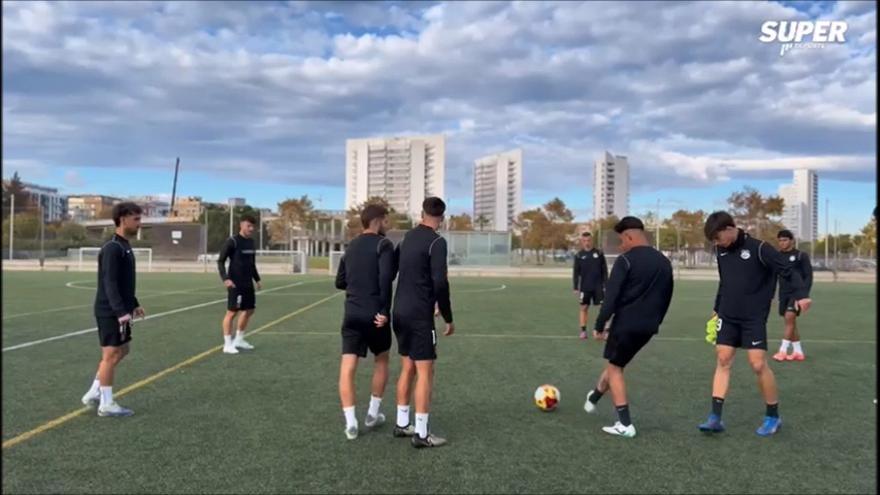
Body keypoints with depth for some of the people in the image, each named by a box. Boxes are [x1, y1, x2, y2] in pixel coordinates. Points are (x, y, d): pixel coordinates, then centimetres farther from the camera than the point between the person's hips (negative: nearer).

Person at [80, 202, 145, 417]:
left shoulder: (124, 246, 13)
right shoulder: (112, 248, -18)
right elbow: (110, 284, -23)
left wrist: (133, 305, 22)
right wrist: (121, 312, -28)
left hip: (119, 311, 10)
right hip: (110, 312, -10)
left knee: (121, 351, 16)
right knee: (111, 354, -2)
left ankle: (94, 394, 27)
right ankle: (106, 404, 9)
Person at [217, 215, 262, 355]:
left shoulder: (251, 242, 12)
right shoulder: (232, 241, -10)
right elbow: (220, 261, -11)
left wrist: (257, 279, 20)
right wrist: (225, 278, -23)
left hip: (248, 283, 8)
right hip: (235, 284, -8)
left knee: (249, 310, 12)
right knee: (232, 312, -4)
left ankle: (239, 340, 26)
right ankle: (227, 344, 2)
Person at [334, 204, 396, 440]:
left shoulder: (351, 247, 14)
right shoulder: (383, 244, -5)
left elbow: (340, 282, 18)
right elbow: (386, 278, -19)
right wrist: (384, 310, -17)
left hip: (352, 314, 4)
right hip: (375, 314, -4)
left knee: (347, 366, 2)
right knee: (381, 359, 18)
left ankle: (350, 422, -3)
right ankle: (373, 413, 23)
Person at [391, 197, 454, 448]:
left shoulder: (407, 237, 12)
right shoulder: (436, 242, -12)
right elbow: (440, 283, -18)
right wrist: (448, 318, -9)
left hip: (400, 313, 8)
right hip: (420, 316, -8)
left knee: (407, 368, 17)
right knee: (425, 372, -2)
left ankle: (402, 424, 24)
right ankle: (421, 434, 1)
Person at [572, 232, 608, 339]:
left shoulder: (599, 253, 0)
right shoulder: (579, 255, 0)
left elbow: (604, 270, 3)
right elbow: (576, 273, 3)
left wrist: (605, 285, -1)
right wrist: (576, 288, -1)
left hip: (598, 286, 0)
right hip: (584, 287, 1)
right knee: (584, 308, 5)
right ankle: (583, 331, 13)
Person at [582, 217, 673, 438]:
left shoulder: (626, 260, -11)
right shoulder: (664, 262, 11)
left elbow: (611, 296, -16)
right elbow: (666, 298, 18)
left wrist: (599, 325, -9)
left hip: (626, 323, -7)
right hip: (647, 327, 7)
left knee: (615, 368, 8)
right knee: (616, 362, 24)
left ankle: (625, 425, 5)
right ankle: (593, 399, 41)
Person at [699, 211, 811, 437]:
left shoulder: (758, 249, -12)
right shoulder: (721, 252, 7)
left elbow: (788, 270, -13)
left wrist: (800, 294, -27)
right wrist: (717, 308, 25)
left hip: (754, 318, -5)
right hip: (728, 317, 6)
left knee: (758, 364, -7)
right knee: (722, 361, 1)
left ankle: (773, 416, 13)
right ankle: (715, 417, 3)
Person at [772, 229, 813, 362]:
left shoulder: (801, 256, -4)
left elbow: (808, 276, -6)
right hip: (783, 294, 5)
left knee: (789, 317, -17)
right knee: (790, 322, 8)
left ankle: (783, 350, -15)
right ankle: (798, 352, 17)